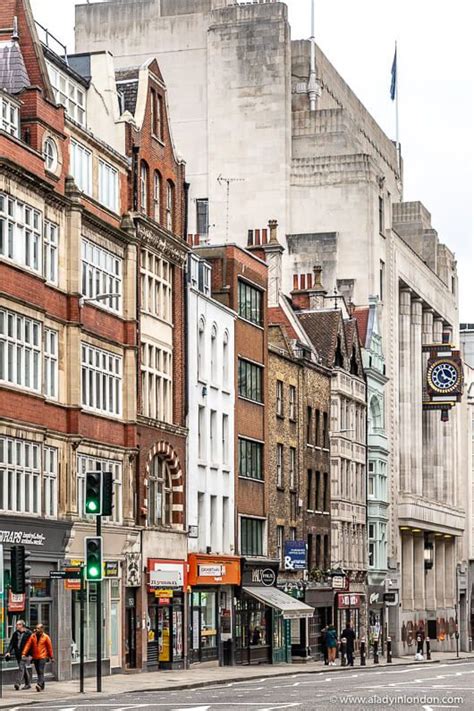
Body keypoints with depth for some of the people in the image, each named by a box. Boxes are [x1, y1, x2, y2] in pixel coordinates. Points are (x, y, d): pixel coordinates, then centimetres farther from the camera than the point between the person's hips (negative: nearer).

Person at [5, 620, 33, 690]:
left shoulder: (28, 633, -6)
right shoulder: (15, 633, 10)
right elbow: (12, 643, 9)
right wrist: (8, 652, -5)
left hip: (24, 653, -6)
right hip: (17, 654, 6)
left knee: (21, 667, -15)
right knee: (24, 669, 12)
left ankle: (18, 683, -21)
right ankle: (28, 684, 20)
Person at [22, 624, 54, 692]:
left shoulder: (46, 637, -2)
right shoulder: (32, 636, 6)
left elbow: (49, 647, 3)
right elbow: (28, 645, 1)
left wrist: (51, 657, 6)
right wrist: (24, 653, -10)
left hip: (42, 657, -4)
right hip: (35, 657, 4)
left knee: (41, 672, -16)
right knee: (38, 672, 10)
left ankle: (39, 684, -26)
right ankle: (42, 686, 20)